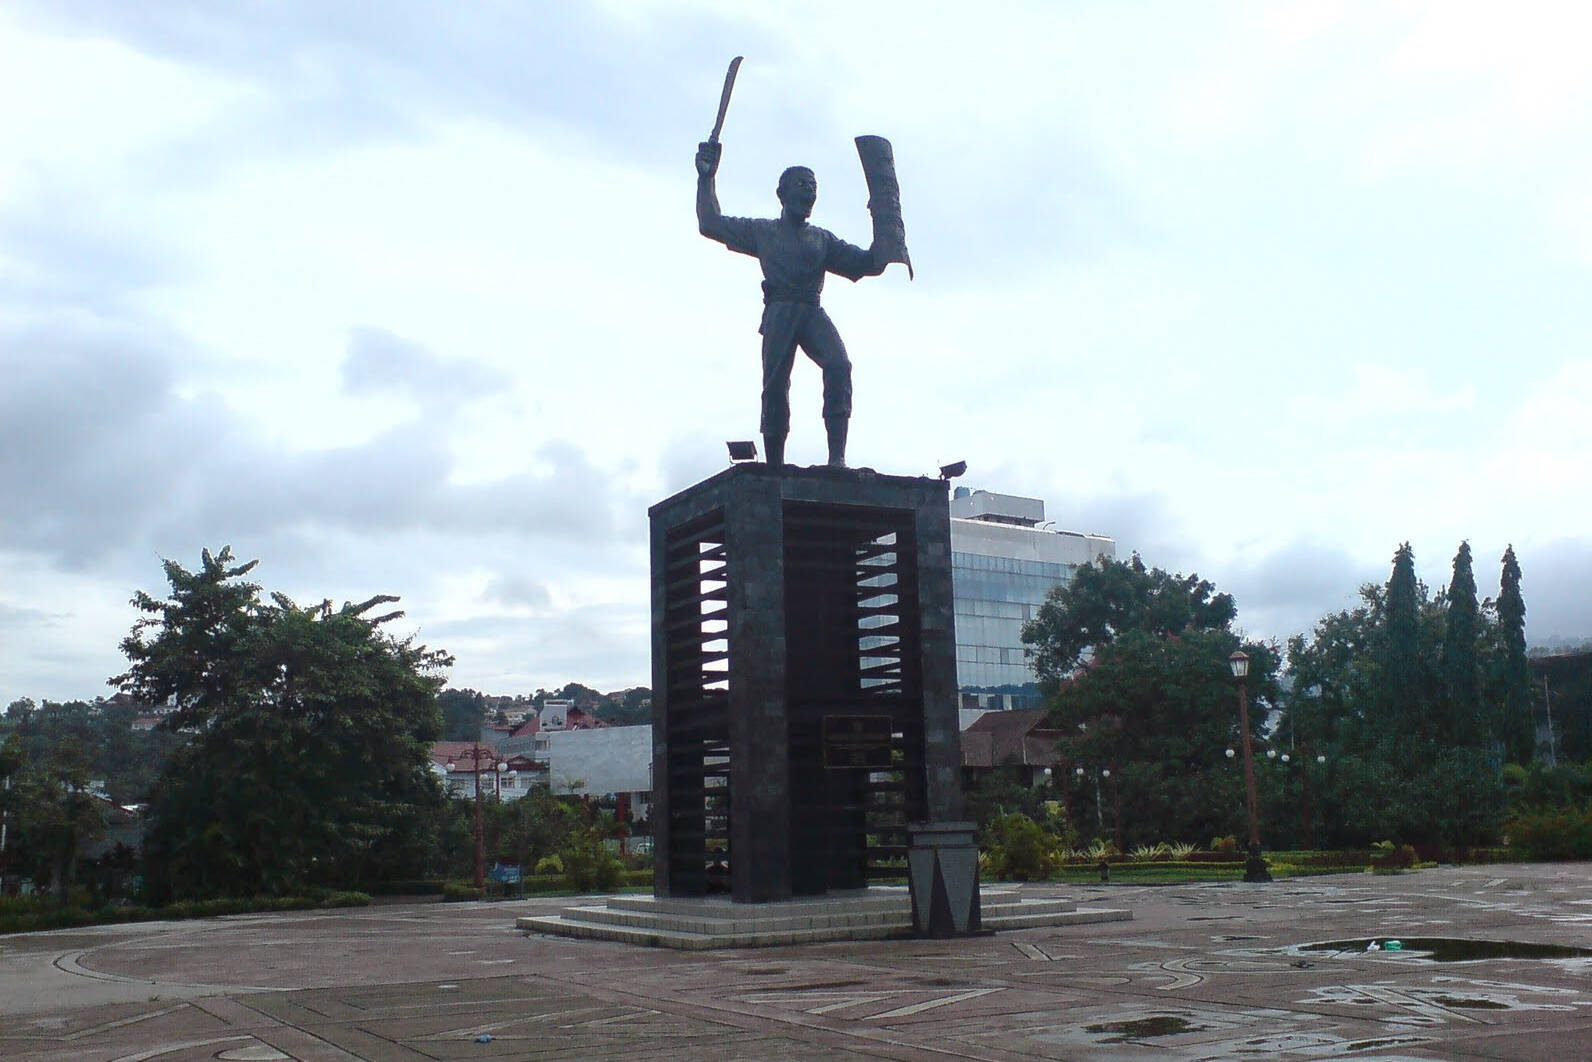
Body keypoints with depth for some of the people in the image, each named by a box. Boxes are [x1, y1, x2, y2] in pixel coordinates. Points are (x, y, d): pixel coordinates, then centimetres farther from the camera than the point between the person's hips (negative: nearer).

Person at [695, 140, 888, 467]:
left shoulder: (823, 239, 27)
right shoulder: (763, 231, 22)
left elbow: (872, 265, 23)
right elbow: (710, 225, 18)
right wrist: (706, 178, 14)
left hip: (813, 312, 1)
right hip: (780, 311, -1)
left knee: (839, 366, -25)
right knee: (775, 384, -11)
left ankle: (837, 458, -31)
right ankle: (774, 467, -5)